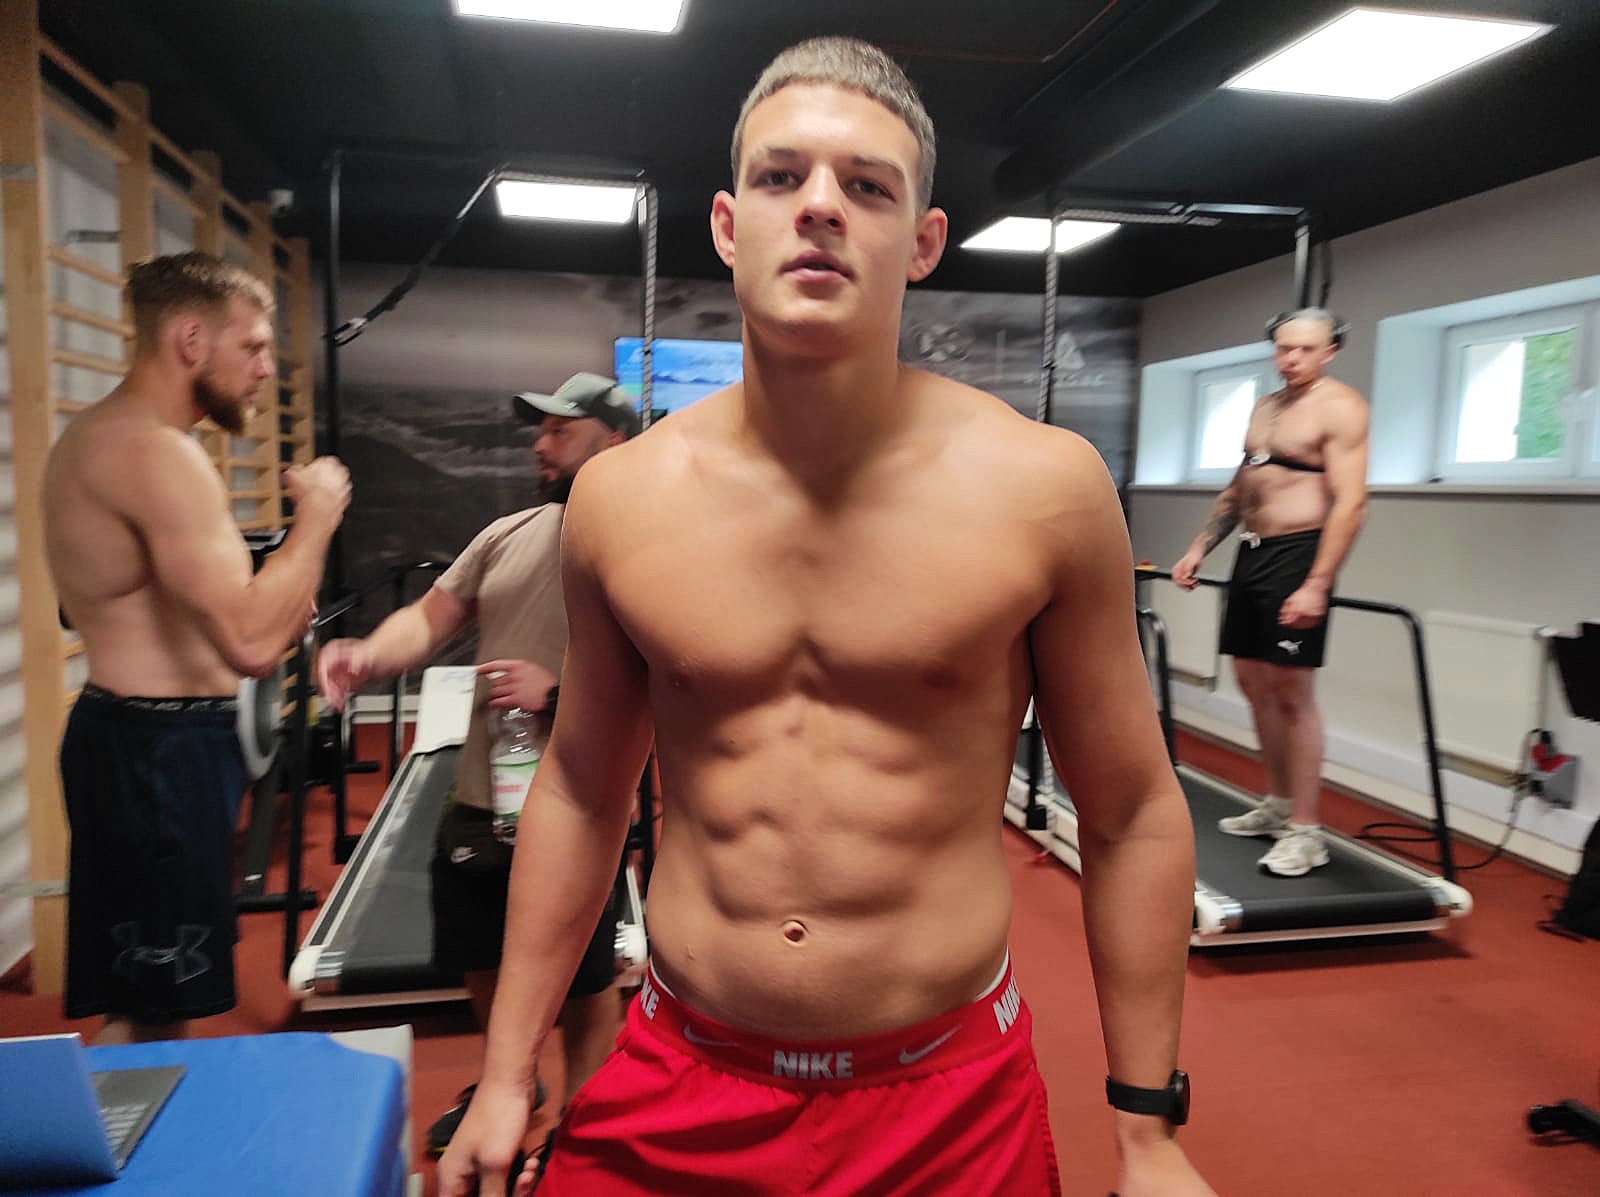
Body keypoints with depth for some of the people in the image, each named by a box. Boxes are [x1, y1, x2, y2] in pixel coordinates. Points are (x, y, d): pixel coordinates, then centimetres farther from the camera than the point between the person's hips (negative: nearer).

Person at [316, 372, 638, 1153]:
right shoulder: (506, 536, 8)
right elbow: (430, 618, 6)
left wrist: (555, 693, -26)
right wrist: (369, 656, -14)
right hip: (478, 803, 7)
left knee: (583, 986, 11)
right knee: (482, 966, 24)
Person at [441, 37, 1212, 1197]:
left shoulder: (1043, 487, -12)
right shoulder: (619, 498, -6)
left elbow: (1131, 816, -4)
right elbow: (581, 790, 5)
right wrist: (507, 1076, 9)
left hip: (953, 1102, -1)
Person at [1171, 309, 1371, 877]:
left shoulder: (1339, 407, -8)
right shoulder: (1264, 408, 17)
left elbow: (1350, 503, -17)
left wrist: (1317, 584, -25)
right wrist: (1199, 549, 15)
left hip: (1297, 556, -8)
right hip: (1251, 553, 8)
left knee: (1292, 691, -8)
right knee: (1254, 683, 11)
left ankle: (1305, 832, -1)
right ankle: (1277, 805, 24)